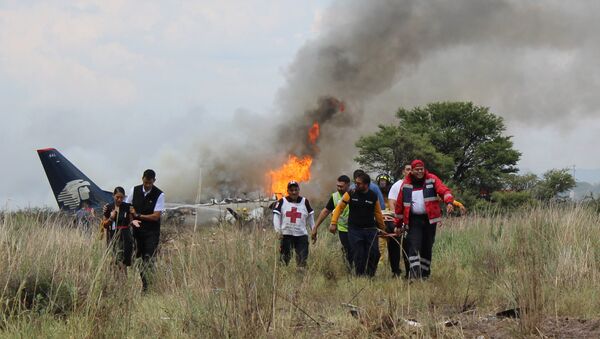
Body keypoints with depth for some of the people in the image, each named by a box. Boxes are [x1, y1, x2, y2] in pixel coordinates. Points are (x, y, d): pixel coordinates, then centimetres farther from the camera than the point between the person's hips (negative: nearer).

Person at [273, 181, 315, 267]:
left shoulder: (304, 202, 7)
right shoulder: (282, 202, 2)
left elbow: (310, 217, 14)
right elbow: (276, 217, -1)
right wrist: (278, 231, -12)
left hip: (301, 235, 1)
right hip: (286, 234, -1)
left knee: (302, 260, -3)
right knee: (285, 258, 1)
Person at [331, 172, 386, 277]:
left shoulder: (373, 196, 2)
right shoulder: (350, 194, -1)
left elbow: (378, 213, 13)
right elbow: (339, 207, 3)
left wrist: (382, 229, 18)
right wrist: (333, 223, -5)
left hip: (370, 229, 1)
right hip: (355, 230, -1)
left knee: (374, 253, -7)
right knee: (359, 255, -6)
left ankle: (370, 275, 8)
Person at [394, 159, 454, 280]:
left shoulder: (432, 180, 1)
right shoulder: (406, 185, 5)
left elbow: (444, 190, -14)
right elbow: (400, 205, 10)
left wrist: (449, 202, -35)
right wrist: (398, 224, 10)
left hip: (429, 219, 0)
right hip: (414, 220, 0)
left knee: (427, 248, 8)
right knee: (413, 246, -14)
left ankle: (424, 274, 19)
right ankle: (414, 273, -20)